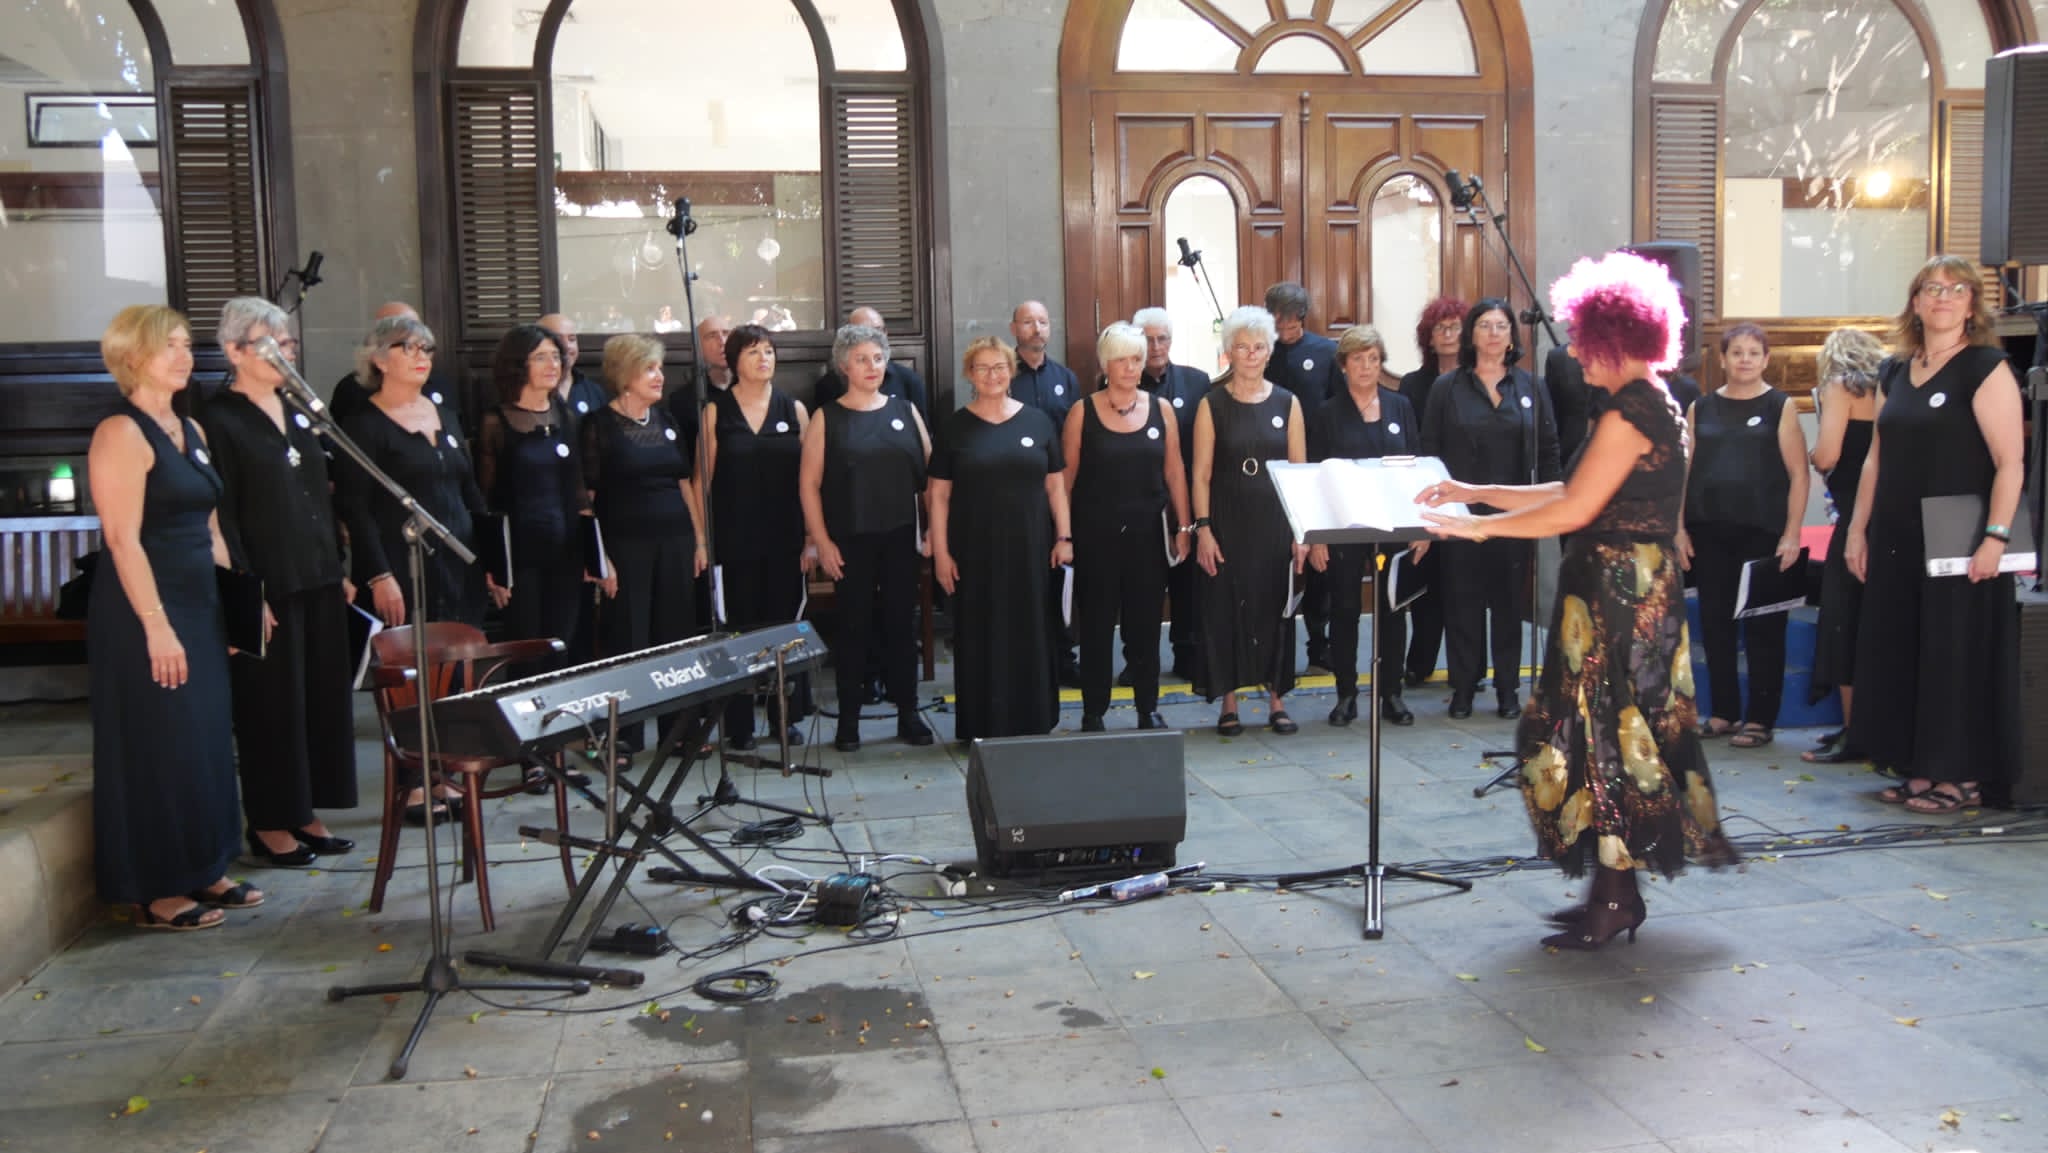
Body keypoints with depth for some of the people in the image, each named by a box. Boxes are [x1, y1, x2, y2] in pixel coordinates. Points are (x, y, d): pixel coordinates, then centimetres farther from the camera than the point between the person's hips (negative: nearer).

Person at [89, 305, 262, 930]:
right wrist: (156, 625, -22)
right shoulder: (121, 433, -12)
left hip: (199, 608, 9)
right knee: (158, 751, -1)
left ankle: (200, 872, 24)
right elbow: (123, 539, -18)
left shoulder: (191, 431, 13)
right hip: (146, 614, -8)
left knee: (204, 745, 13)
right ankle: (155, 891, 10)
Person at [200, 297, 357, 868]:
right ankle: (270, 825, 14)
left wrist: (340, 569, 12)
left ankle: (304, 814, 22)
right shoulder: (221, 421, -8)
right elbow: (222, 516, -12)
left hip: (318, 581, 7)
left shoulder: (297, 413, 13)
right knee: (273, 704, 2)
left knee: (323, 697, 10)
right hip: (268, 587, -7)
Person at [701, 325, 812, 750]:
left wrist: (811, 536, 0)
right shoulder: (716, 411, 3)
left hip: (784, 539, 1)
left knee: (784, 624, 5)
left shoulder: (794, 409, 6)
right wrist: (702, 538, -4)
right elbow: (704, 478, 2)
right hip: (734, 540, -1)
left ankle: (786, 716, 16)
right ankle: (739, 723, 10)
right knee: (738, 627, 2)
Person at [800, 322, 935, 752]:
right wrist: (822, 542, -7)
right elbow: (809, 483, -1)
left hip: (901, 538, 2)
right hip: (850, 541, -1)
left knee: (901, 622, 7)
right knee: (853, 625, 4)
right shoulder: (827, 418, 1)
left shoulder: (905, 411, 7)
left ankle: (908, 712, 16)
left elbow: (931, 472, 7)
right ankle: (848, 719, 12)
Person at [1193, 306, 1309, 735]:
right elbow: (1201, 473, -2)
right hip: (1227, 522, -2)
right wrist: (1203, 528, -10)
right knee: (1226, 607, 1)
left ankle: (1277, 701, 16)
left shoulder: (1287, 403, 6)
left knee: (1275, 608, 6)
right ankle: (1228, 704, 10)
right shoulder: (1213, 404, 0)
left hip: (1274, 522, 2)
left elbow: (1299, 470, 6)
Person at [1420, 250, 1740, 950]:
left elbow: (1574, 509, -21)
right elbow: (1574, 495, 16)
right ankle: (1614, 894, 21)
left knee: (1607, 736, -2)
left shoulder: (1630, 408, -17)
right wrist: (1476, 492, 15)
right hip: (1634, 588, 10)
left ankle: (1613, 902, 7)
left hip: (1619, 595, -10)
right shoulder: (1653, 403, 15)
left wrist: (1479, 525, -14)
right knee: (1619, 736, 13)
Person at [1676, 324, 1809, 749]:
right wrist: (1679, 528, 4)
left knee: (1763, 628, 1)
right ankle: (1723, 712, 18)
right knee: (1715, 625, 7)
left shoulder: (1780, 407, 2)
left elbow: (1798, 474, -2)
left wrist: (1792, 534, -9)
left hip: (1762, 534, -3)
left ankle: (1760, 719, 9)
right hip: (1709, 534, 3)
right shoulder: (1701, 409, 10)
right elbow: (1683, 471, 10)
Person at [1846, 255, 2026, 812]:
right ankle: (1920, 769, 19)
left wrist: (1995, 536, -21)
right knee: (1899, 653, 9)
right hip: (1897, 541, 6)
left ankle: (1963, 777, 9)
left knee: (1955, 656, -1)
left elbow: (2010, 462, -13)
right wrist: (1859, 528, 11)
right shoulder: (1896, 371, 12)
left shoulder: (1986, 368, -7)